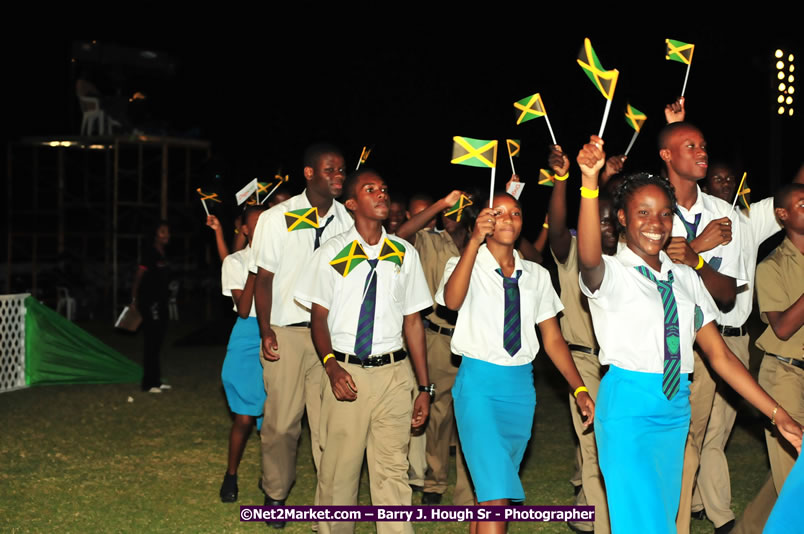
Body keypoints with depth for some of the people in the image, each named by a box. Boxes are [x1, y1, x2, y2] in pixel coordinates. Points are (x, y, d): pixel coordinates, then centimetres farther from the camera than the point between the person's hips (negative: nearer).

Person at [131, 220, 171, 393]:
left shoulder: (163, 256, 14)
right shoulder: (150, 254, -12)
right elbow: (138, 277, -15)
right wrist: (134, 300, -17)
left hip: (160, 302, 9)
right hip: (149, 302, -9)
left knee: (158, 341, 13)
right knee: (151, 341, -7)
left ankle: (156, 380, 21)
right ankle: (148, 383, -3)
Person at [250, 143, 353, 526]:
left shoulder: (348, 219, 6)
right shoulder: (277, 219, 0)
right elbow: (263, 279, 2)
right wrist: (266, 333, -6)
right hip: (287, 332, -1)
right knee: (282, 419, 3)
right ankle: (275, 494, 22)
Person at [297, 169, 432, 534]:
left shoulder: (405, 254, 8)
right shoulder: (332, 253, 2)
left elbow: (413, 320, 10)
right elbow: (319, 316, 3)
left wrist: (424, 387, 6)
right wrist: (331, 366, -15)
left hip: (394, 373, 2)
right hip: (346, 372, -1)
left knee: (392, 471, 3)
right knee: (338, 470, 2)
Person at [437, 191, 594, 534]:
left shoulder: (536, 275, 11)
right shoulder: (466, 265, -2)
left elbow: (552, 338, 11)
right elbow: (452, 300, -26)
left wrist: (579, 389, 0)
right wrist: (475, 241, -34)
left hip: (521, 384, 5)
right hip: (479, 381, -5)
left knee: (490, 490, 13)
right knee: (496, 494, -14)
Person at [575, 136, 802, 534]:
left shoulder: (686, 279, 12)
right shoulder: (611, 273, -6)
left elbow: (719, 355, 10)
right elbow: (589, 258, -32)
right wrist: (589, 182, -46)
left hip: (675, 410, 6)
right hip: (629, 407, -6)